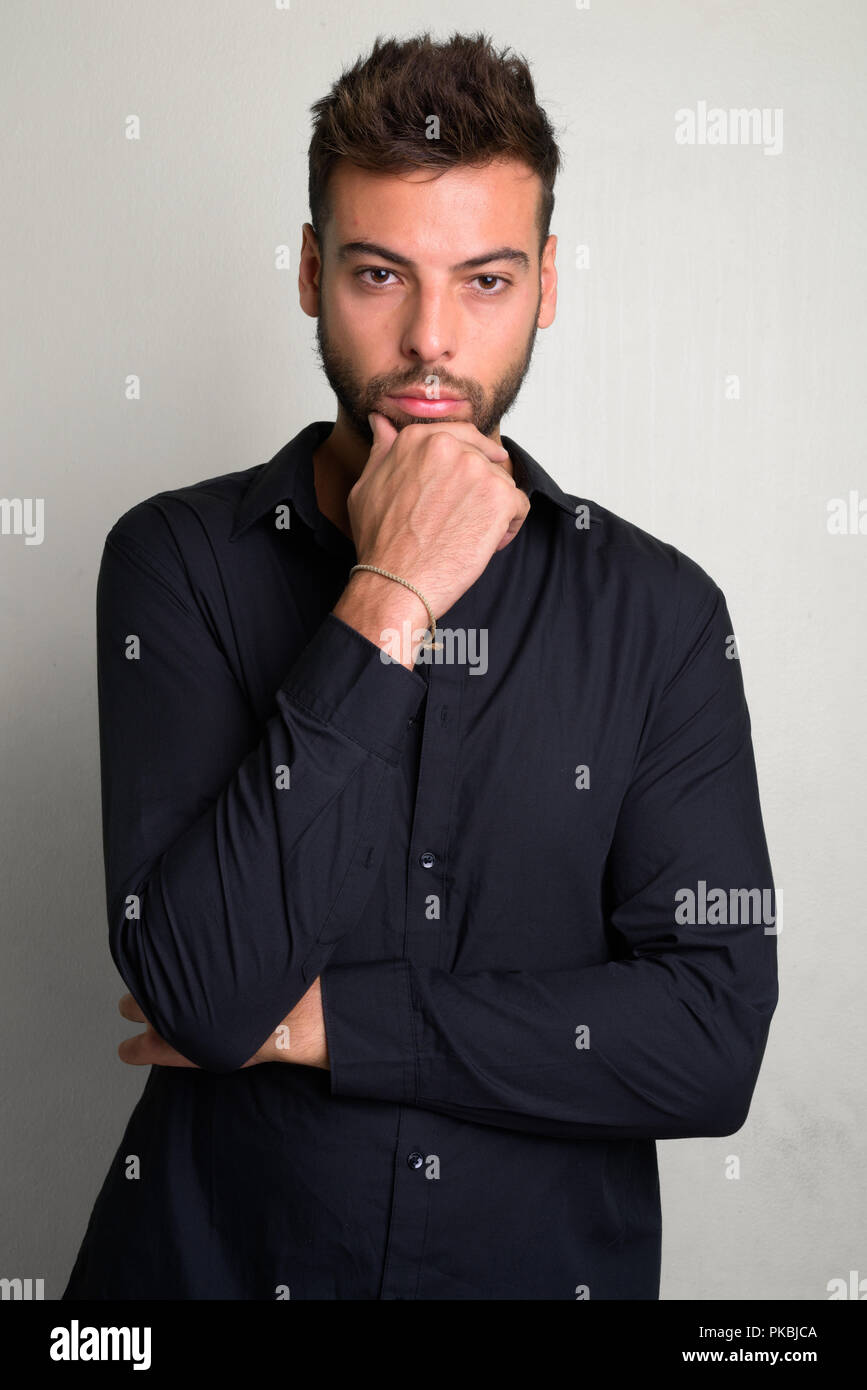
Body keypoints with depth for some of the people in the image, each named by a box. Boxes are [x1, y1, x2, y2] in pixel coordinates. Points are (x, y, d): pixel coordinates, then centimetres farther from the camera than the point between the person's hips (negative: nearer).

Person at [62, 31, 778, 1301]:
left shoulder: (661, 611, -8)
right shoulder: (180, 560, -10)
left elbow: (715, 1042, -14)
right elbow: (202, 991, -21)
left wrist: (324, 1022, -17)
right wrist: (388, 604, -24)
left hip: (551, 1256, 1)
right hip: (219, 1251, 0)